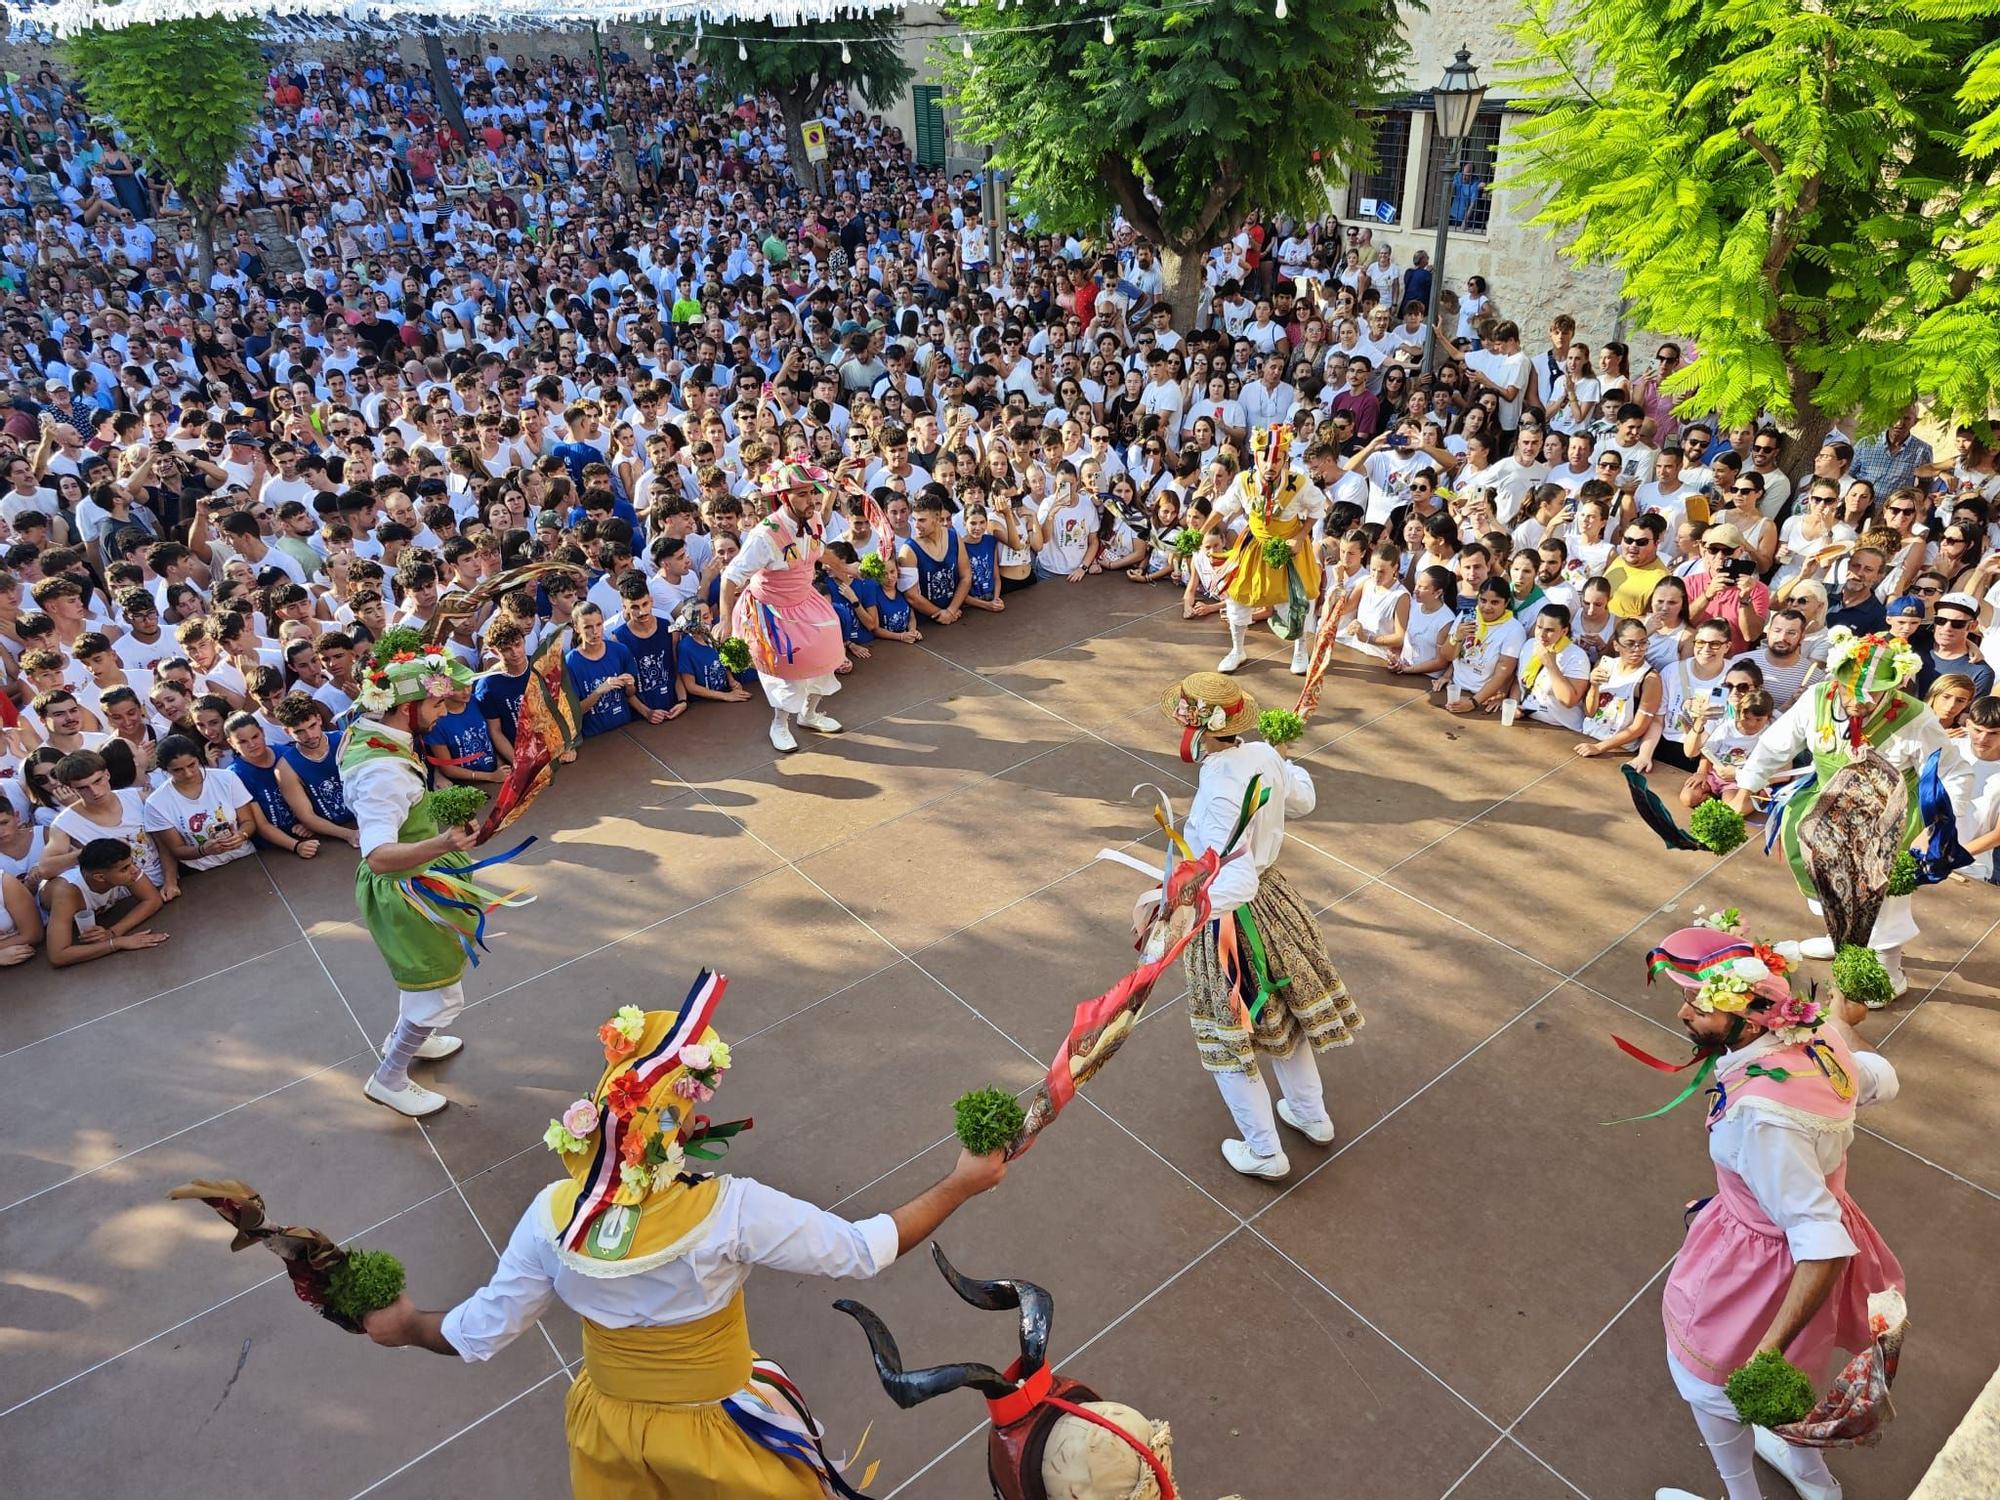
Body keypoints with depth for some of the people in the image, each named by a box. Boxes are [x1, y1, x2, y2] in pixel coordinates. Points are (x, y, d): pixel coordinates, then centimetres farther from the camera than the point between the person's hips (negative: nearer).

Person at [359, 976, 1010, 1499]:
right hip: (715, 1435, -3)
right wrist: (961, 1185, -16)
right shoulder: (732, 1212, -36)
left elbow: (477, 1336, -11)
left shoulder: (553, 1215, -25)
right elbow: (864, 1249, -27)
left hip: (607, 1429, 3)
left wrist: (405, 1326, 10)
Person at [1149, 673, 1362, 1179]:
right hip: (1273, 894, 8)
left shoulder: (1219, 792, -32)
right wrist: (1288, 759, 32)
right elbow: (1302, 801, 13)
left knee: (1230, 1039, 13)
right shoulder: (1264, 756, -9)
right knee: (1284, 1013, 28)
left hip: (1229, 914, -8)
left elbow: (1233, 881, -38)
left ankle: (1264, 1153, 29)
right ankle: (1312, 1116, 48)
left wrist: (1171, 903, -45)